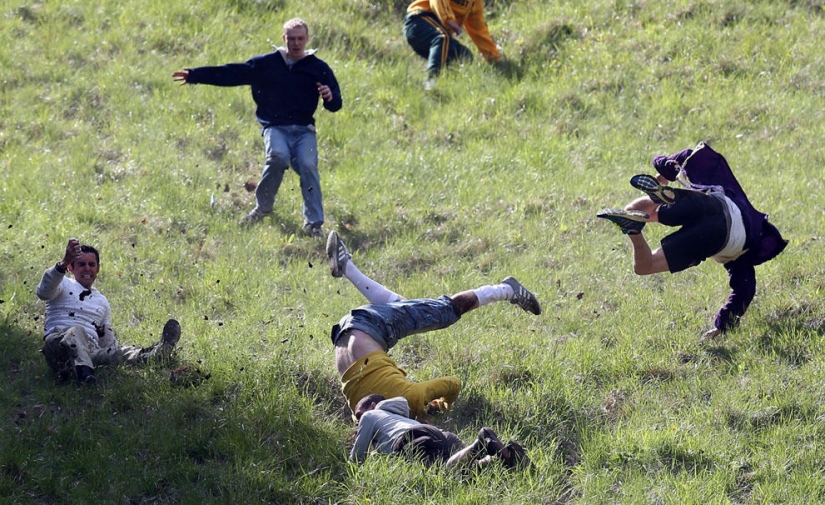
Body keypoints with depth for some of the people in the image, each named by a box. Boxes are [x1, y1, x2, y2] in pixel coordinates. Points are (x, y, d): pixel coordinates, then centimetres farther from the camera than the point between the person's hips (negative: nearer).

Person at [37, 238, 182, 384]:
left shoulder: (102, 302, 30)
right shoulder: (64, 286, 12)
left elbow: (108, 341, 32)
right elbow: (43, 292, -13)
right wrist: (63, 264, -30)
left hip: (90, 352, 6)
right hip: (57, 344, -6)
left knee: (118, 351, -21)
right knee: (76, 330, -39)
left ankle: (157, 353, -44)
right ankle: (83, 371, -63)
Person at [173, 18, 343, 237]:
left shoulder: (318, 68, 7)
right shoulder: (266, 64, 10)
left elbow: (336, 105, 7)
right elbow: (232, 74, 9)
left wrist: (330, 97, -18)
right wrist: (194, 75, 5)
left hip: (304, 129, 0)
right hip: (275, 126, 0)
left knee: (308, 165, -25)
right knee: (278, 157, -30)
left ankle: (313, 223, -20)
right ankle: (263, 207, -8)